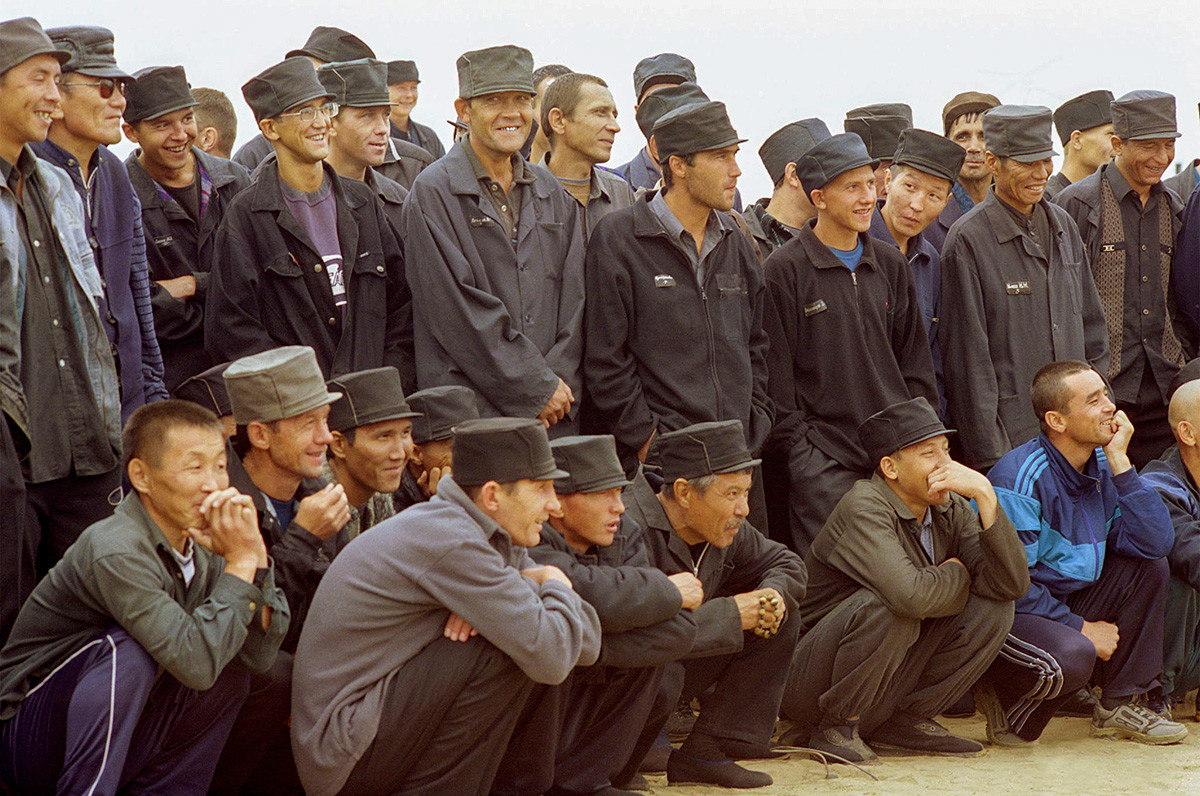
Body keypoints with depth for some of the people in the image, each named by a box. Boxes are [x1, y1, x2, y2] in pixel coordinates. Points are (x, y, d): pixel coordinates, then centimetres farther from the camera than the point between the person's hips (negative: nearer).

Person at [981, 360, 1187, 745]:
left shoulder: (1101, 468, 2)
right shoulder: (1021, 478, -21)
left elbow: (1155, 541, -7)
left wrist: (1120, 462, -12)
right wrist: (1080, 628, -17)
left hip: (1068, 602, 8)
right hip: (1005, 613, -8)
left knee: (1150, 568, -2)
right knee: (1072, 656, -36)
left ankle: (1121, 704, 2)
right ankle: (1005, 701, -2)